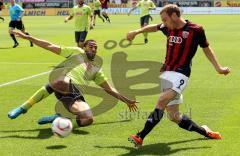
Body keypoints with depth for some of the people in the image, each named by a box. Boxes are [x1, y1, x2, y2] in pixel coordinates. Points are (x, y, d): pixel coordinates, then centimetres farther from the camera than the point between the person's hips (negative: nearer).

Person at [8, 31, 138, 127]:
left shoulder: (96, 69, 33)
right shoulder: (77, 52, 21)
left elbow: (109, 89, 36)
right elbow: (50, 46, 17)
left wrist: (126, 100, 29)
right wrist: (27, 37, 12)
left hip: (76, 95, 3)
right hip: (65, 84, -3)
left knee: (88, 119, -27)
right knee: (60, 82, -43)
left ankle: (57, 119, -2)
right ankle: (24, 108, -28)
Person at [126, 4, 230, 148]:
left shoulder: (195, 30, -6)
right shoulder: (169, 28, 9)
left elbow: (206, 48, 8)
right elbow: (154, 27, 30)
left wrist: (218, 68, 5)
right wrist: (137, 32, 37)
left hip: (180, 74, -7)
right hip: (166, 72, 7)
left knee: (162, 101, -28)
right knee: (174, 116, 8)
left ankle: (140, 137, -31)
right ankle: (203, 131, 28)